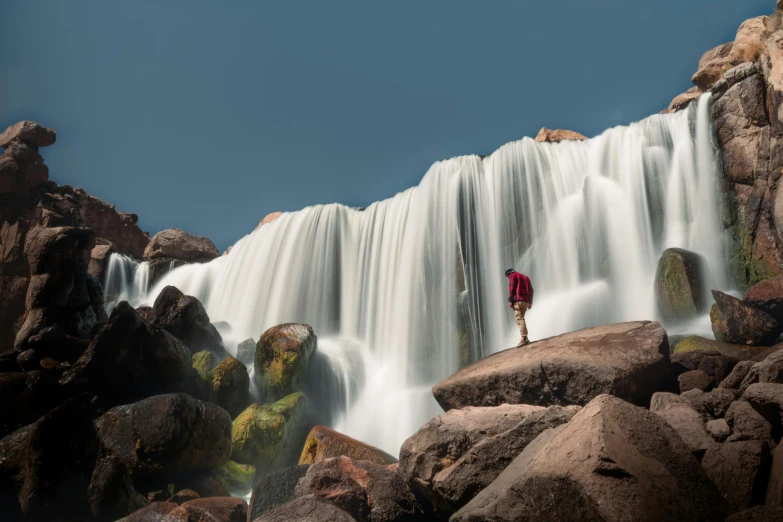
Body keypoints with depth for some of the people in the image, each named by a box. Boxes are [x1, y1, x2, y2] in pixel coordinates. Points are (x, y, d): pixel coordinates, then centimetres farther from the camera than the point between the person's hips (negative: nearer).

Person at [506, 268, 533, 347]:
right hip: (526, 300, 8)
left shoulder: (513, 275, 6)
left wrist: (510, 300, -12)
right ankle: (525, 339, 3)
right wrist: (530, 302, 18)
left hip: (518, 300, -8)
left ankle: (524, 339, -25)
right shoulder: (525, 277, 28)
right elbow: (530, 290, 21)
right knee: (520, 318, 12)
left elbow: (512, 288, -8)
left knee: (519, 319, -13)